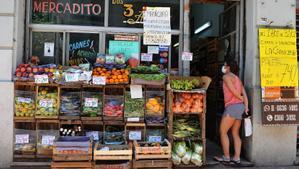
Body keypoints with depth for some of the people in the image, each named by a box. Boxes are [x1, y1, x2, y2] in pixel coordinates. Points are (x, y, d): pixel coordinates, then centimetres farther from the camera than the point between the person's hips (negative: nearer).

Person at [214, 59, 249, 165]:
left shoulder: (226, 76, -3)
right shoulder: (237, 78, 22)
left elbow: (233, 91, -12)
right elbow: (244, 94, 12)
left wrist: (240, 99, 5)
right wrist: (246, 107, 5)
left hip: (232, 106, -9)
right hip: (240, 106, 9)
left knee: (223, 131, -1)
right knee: (235, 133, 9)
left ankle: (226, 157, 1)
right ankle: (236, 158, 8)